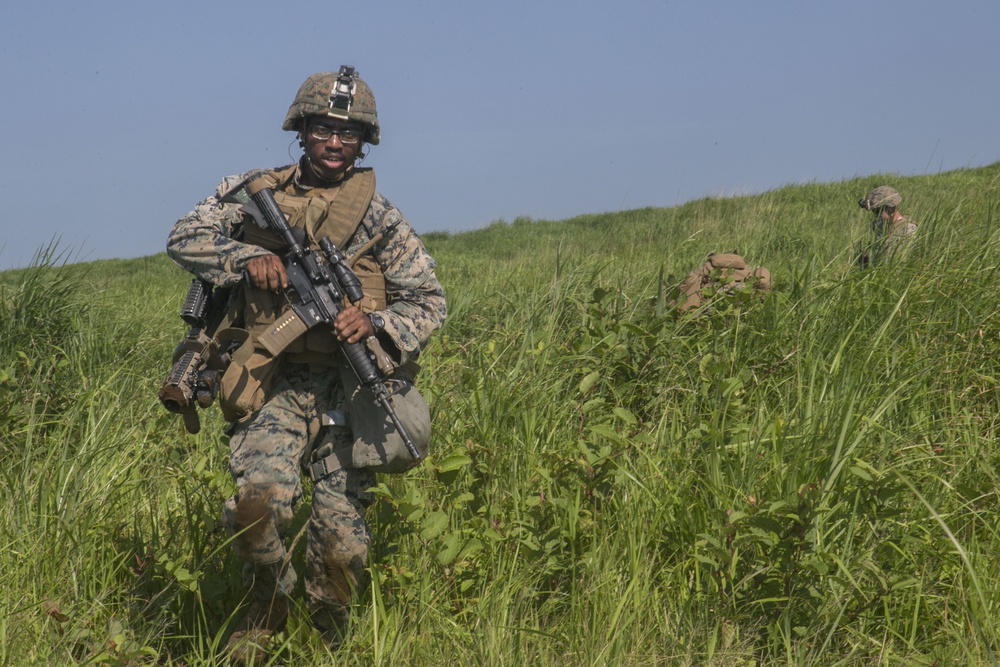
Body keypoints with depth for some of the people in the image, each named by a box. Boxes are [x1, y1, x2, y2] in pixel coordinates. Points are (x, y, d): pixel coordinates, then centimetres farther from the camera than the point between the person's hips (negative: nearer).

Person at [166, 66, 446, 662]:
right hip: (276, 384, 0)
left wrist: (375, 322, -14)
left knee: (342, 540, -2)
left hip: (348, 388, 0)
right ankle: (268, 604, 4)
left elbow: (429, 301, 6)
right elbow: (185, 238, 7)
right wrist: (247, 257, -11)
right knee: (260, 497, -26)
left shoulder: (379, 217, 5)